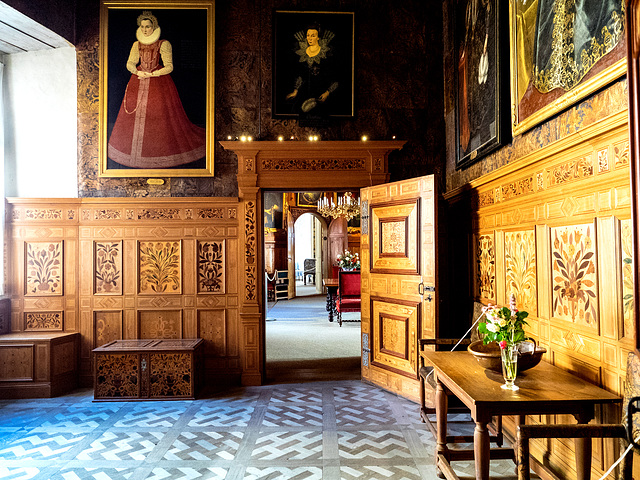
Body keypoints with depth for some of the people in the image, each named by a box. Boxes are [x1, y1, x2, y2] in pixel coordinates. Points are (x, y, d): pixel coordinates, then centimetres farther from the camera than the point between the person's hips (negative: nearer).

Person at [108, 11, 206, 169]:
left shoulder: (164, 44, -2)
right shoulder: (137, 45, 13)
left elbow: (169, 67, -6)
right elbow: (130, 64, 10)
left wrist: (152, 74, -14)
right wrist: (139, 72, -11)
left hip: (159, 81, -4)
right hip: (139, 81, 4)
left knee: (162, 117, -8)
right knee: (135, 113, 2)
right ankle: (135, 148, 14)